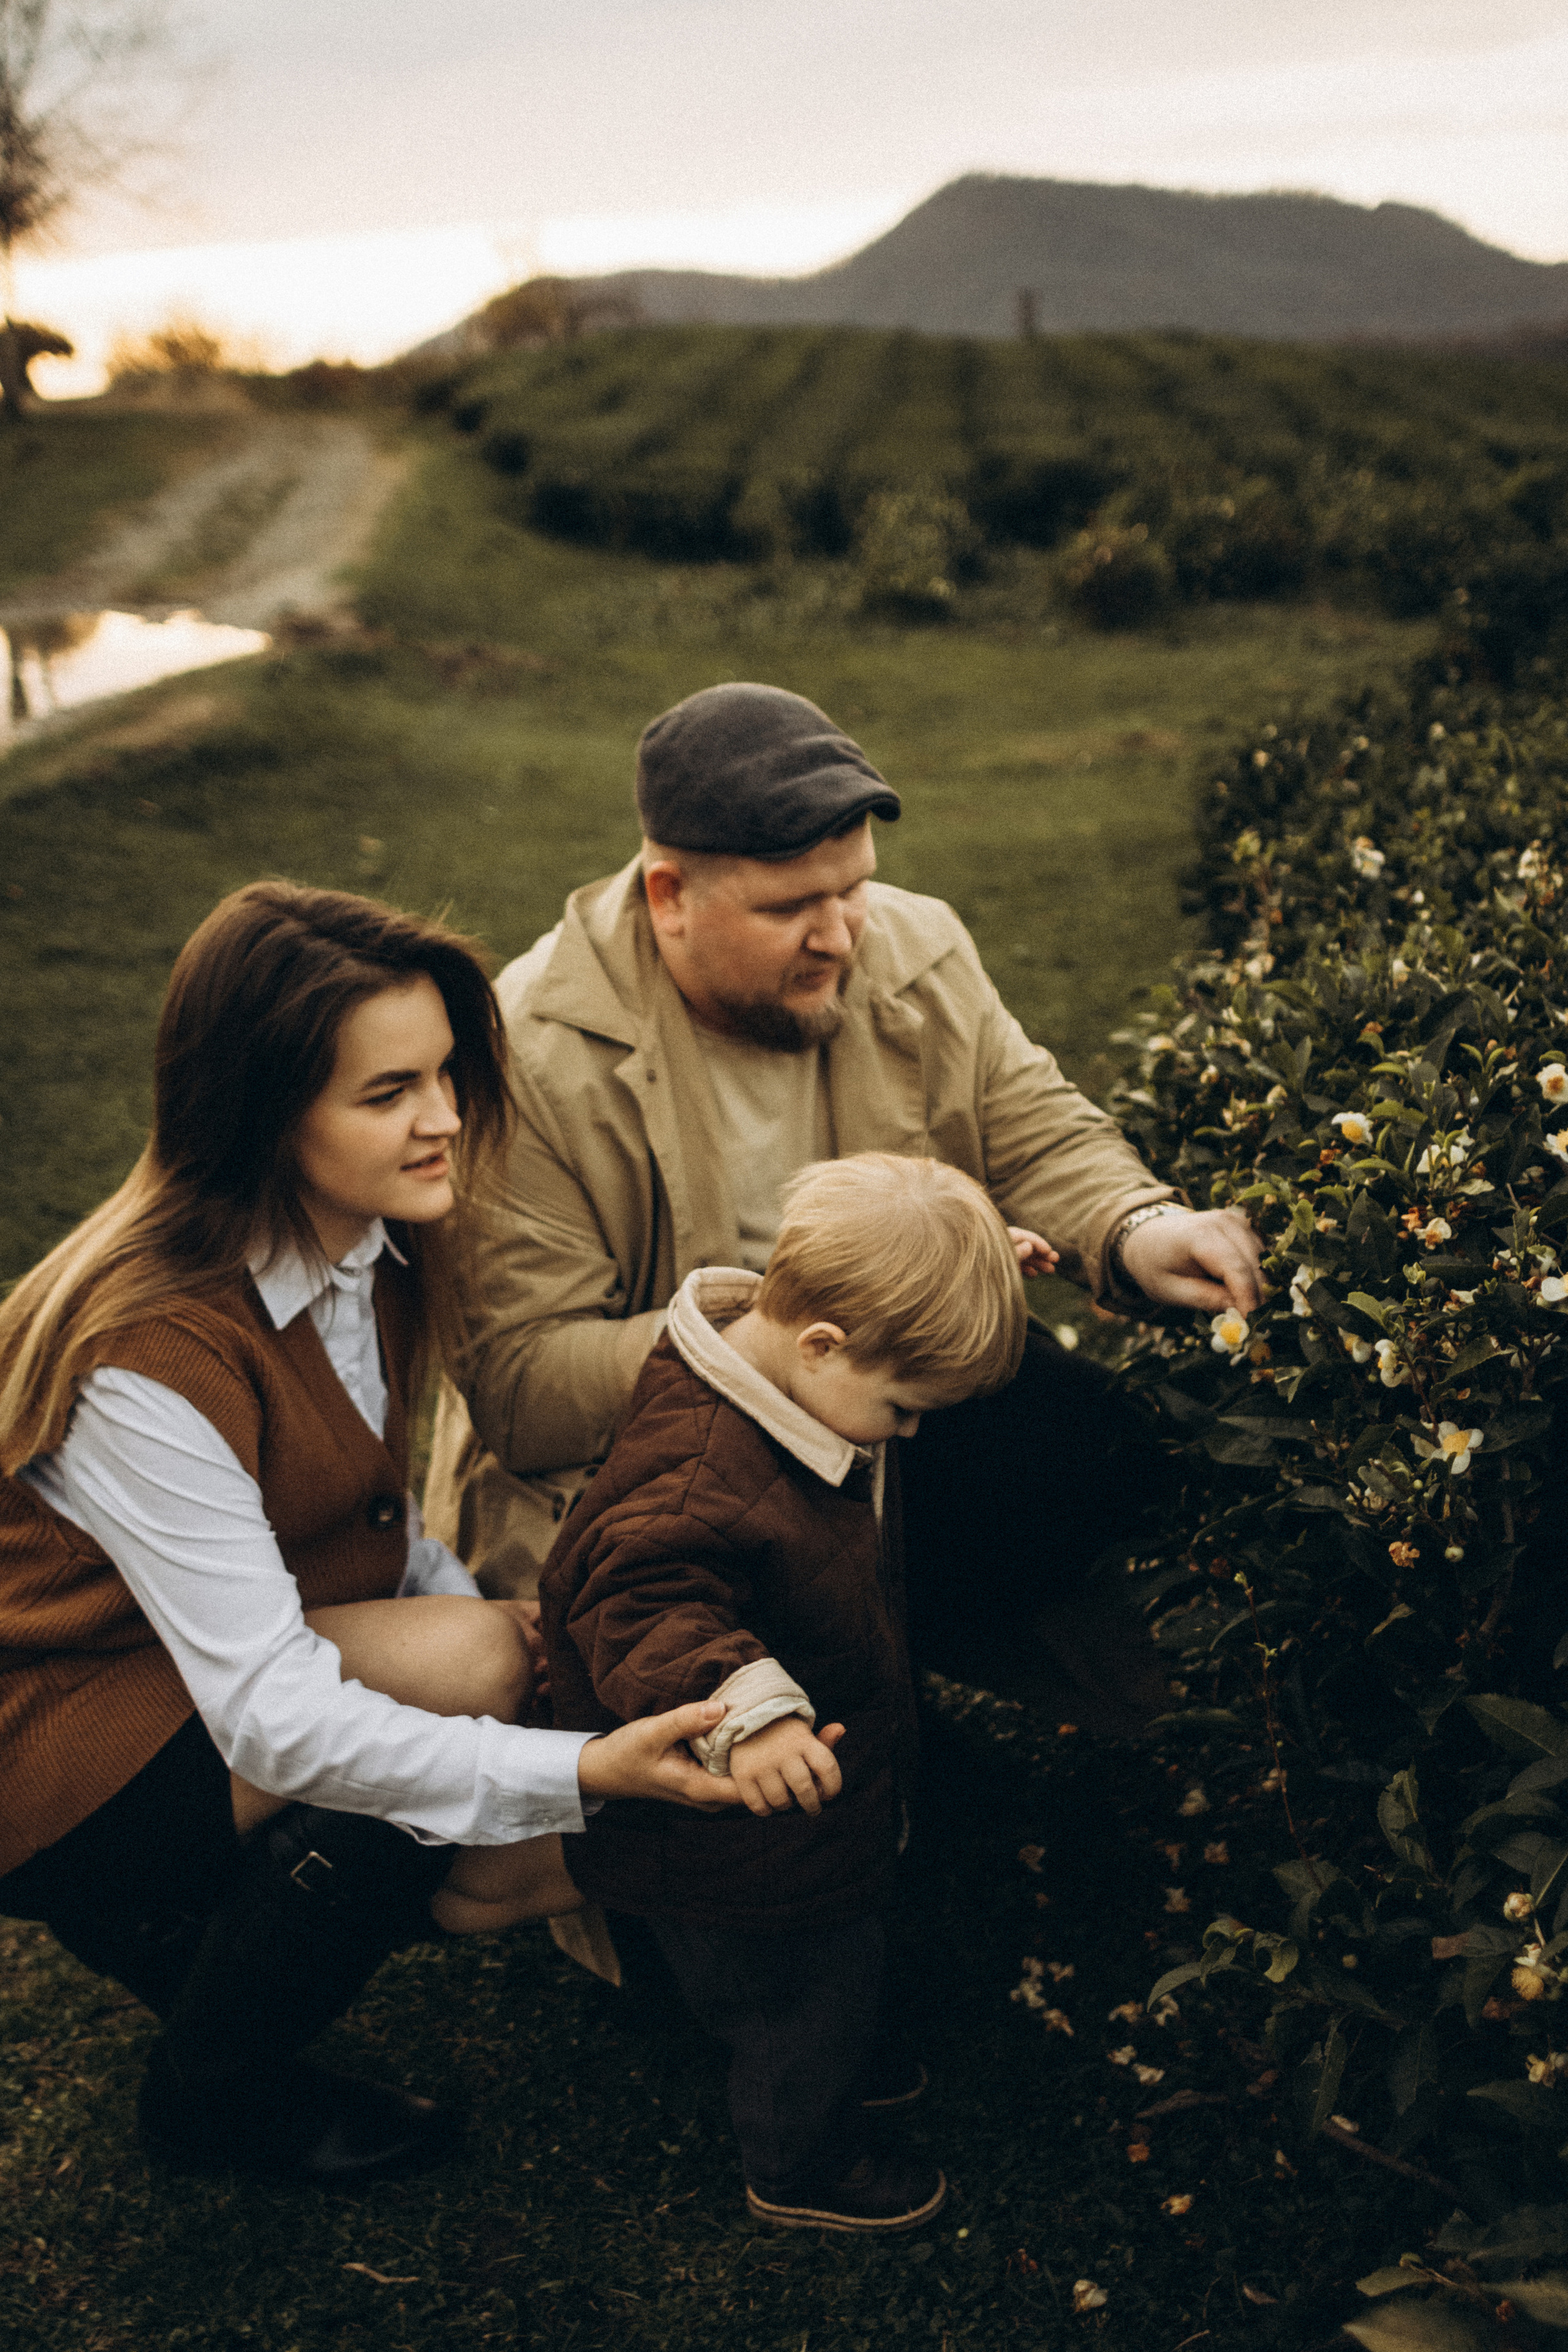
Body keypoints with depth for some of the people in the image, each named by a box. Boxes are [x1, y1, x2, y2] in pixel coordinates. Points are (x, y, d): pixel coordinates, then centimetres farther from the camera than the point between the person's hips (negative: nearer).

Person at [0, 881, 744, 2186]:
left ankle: (199, 1926, 16)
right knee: (466, 1667, -28)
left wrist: (483, 1613, -11)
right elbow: (273, 1718, -34)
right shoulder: (148, 1353, -31)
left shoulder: (370, 1242, -6)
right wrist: (582, 1769, -41)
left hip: (240, 1663, 8)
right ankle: (210, 2089, -6)